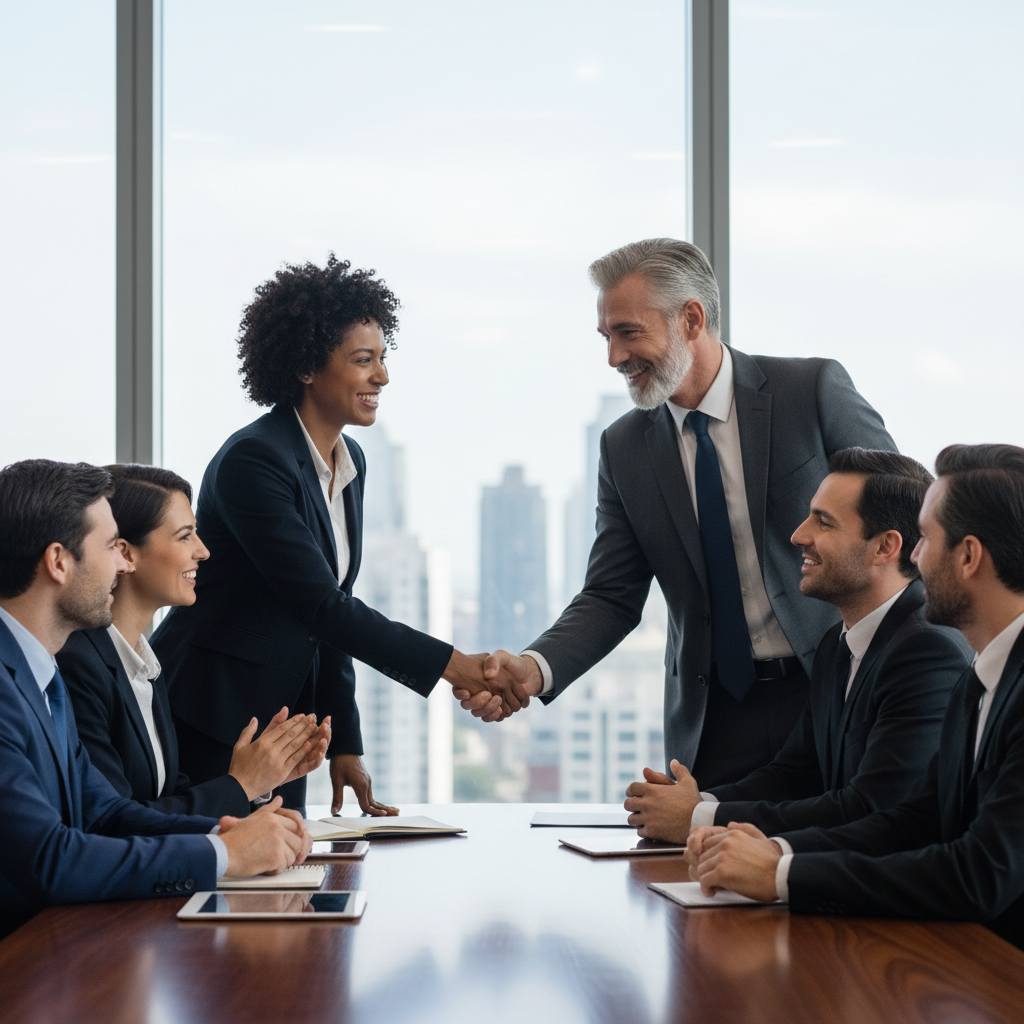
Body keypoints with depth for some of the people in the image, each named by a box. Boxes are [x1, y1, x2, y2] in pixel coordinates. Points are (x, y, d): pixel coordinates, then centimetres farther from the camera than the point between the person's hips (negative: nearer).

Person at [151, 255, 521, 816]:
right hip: (209, 724, -8)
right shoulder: (251, 460, -20)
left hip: (286, 715, 8)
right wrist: (451, 665, -28)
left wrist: (344, 746, 8)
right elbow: (319, 604, -25)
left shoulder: (350, 461, 8)